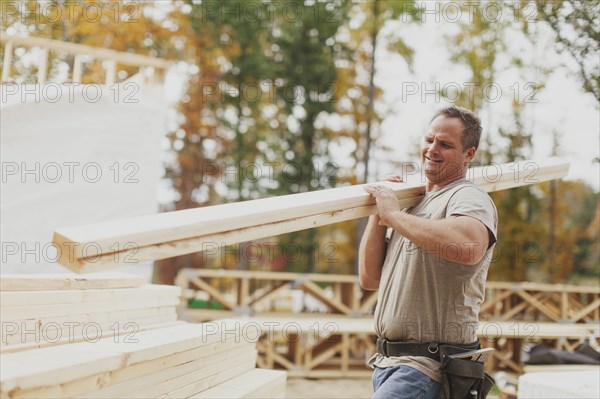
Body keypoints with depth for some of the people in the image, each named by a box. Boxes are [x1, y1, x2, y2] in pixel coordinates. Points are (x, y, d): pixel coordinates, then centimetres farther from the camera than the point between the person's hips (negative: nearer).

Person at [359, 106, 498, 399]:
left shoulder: (469, 198, -8)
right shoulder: (413, 202, 17)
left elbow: (468, 247, -34)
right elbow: (370, 279, 13)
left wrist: (393, 214, -21)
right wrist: (379, 213, 1)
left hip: (427, 366, -8)